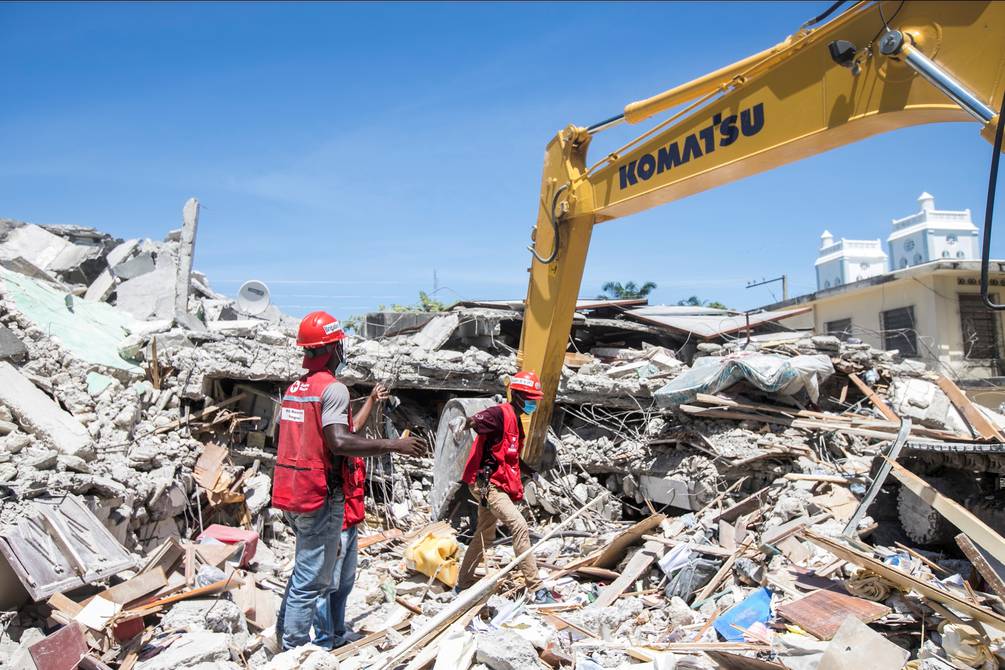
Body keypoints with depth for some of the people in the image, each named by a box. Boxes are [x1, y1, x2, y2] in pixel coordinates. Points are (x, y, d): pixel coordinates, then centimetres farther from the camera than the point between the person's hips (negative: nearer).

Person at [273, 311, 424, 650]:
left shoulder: (293, 388, 12)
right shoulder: (333, 388, -15)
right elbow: (339, 441, -26)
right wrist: (393, 445, -22)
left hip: (290, 492, 9)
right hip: (319, 494, -9)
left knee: (305, 568, 22)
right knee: (311, 580, 0)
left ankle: (286, 635, 29)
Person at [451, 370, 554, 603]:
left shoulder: (515, 420, 17)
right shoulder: (500, 413, -14)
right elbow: (478, 420, -36)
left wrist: (517, 490, 26)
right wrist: (464, 422, -58)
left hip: (496, 485, 11)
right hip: (485, 482, -11)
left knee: (485, 536, 19)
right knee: (519, 526, -19)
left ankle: (463, 584, 33)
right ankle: (536, 589, -16)